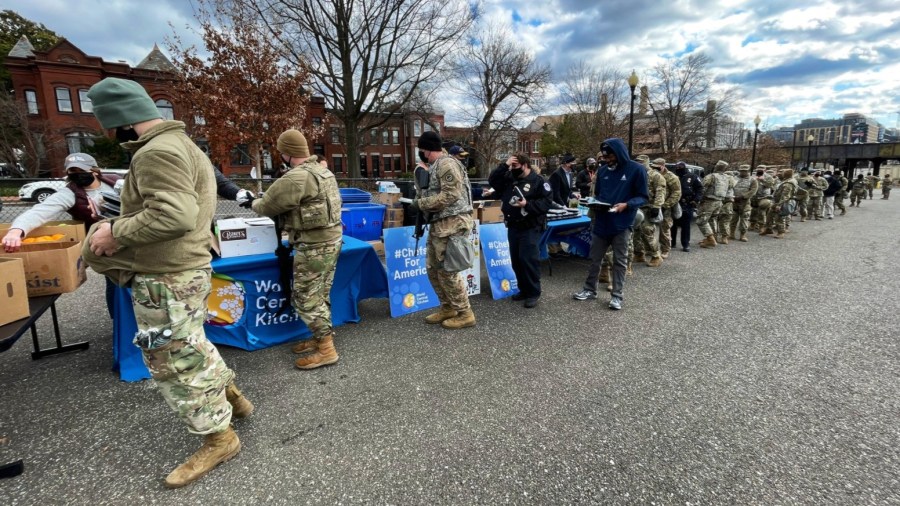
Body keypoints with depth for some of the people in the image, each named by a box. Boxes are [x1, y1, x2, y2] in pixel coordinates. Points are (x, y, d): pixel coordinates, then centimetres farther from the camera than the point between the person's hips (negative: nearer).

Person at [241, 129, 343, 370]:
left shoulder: (296, 178, -18)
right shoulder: (323, 171, 13)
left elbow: (269, 205, -9)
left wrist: (252, 203, 14)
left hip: (314, 246, -10)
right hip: (331, 239, 10)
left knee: (305, 297, -2)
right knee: (320, 294, 17)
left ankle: (326, 349, 3)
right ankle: (321, 338, 28)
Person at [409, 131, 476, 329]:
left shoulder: (446, 164, -13)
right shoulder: (435, 166, 18)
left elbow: (451, 195, -22)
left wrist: (421, 204, -16)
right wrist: (420, 200, 3)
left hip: (452, 223, -10)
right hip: (439, 223, 10)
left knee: (448, 270, -6)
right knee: (433, 268, 14)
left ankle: (465, 314, 7)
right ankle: (447, 308, 27)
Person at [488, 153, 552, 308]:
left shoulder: (538, 181, -6)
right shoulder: (509, 179, 10)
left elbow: (546, 202, -12)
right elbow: (492, 180, 2)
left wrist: (528, 205, -22)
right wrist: (504, 165, -5)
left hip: (531, 228, -7)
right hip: (513, 227, 7)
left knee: (528, 259, -11)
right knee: (516, 260, 11)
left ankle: (534, 292, 2)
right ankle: (524, 289, 25)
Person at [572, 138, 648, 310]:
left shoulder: (637, 170, -8)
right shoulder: (602, 170, 6)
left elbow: (643, 197, -7)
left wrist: (626, 205, -24)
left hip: (622, 225, -4)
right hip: (601, 222, 4)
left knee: (619, 261, 7)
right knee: (595, 258, 12)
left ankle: (617, 295, 17)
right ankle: (590, 289, 26)